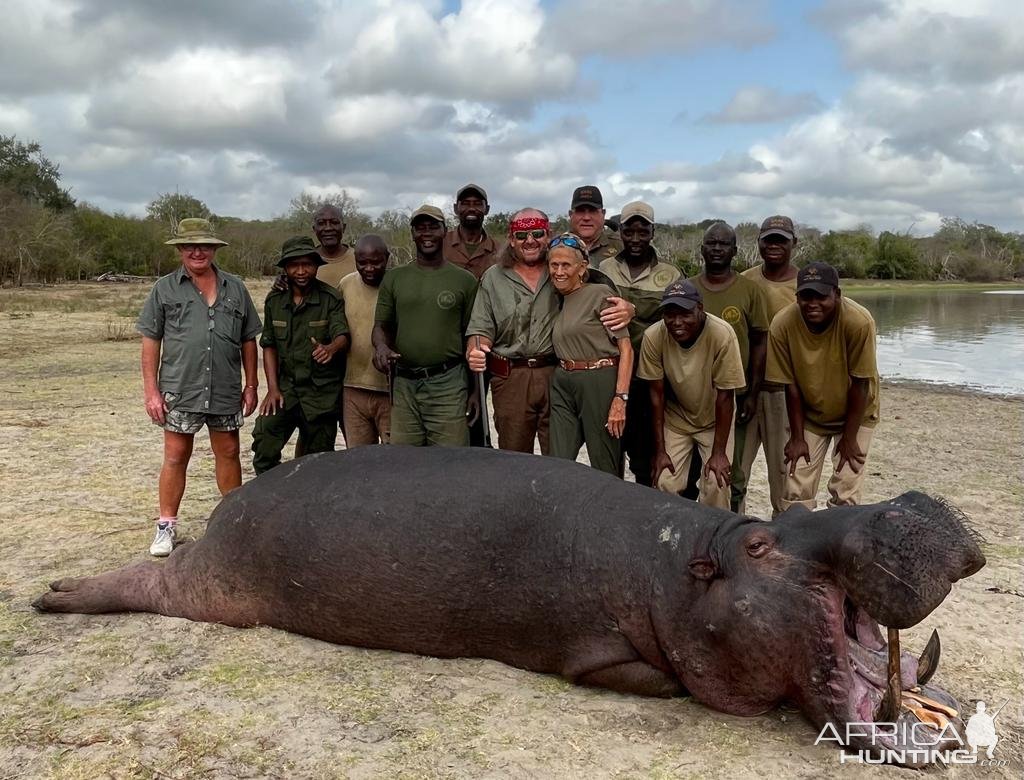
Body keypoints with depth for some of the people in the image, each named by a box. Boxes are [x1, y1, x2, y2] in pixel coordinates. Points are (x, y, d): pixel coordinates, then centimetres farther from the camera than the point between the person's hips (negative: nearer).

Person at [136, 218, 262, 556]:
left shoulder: (235, 288, 7)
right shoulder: (165, 288, 2)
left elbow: (248, 340, 11)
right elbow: (150, 342, 1)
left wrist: (251, 385, 7)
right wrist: (151, 391, -5)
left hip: (226, 392, 2)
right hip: (180, 391, -2)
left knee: (228, 453, 11)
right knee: (175, 456, 4)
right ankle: (166, 526, 14)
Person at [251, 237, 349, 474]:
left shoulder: (331, 299, -6)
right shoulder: (274, 301, 7)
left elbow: (343, 336, -17)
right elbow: (269, 346, 10)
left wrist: (331, 348, -42)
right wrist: (273, 388, 0)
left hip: (322, 393, -3)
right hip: (285, 389, 3)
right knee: (264, 448, -12)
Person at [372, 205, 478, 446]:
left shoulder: (465, 280, 5)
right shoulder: (394, 278, 11)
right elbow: (381, 325, 13)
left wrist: (475, 390, 3)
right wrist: (381, 346, -11)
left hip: (448, 384, -2)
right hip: (404, 383, 2)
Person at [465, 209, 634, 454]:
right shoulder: (493, 278, 7)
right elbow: (481, 329, 5)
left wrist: (627, 308, -18)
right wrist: (475, 352, -17)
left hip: (557, 375, 0)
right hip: (510, 378, 1)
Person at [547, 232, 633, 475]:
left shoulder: (600, 293, -6)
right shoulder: (556, 299, 14)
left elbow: (626, 348, -11)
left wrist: (620, 398, -18)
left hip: (599, 381, -6)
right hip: (562, 384, 6)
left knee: (605, 466, 4)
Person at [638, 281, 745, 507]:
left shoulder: (722, 335, -28)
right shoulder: (653, 336, -22)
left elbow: (725, 396, -20)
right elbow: (656, 394, -12)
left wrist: (719, 452, -17)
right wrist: (660, 451, -10)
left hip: (715, 420, -1)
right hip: (675, 419, 1)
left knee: (717, 484, -12)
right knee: (665, 484, -6)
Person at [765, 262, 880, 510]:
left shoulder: (859, 322, -29)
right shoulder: (782, 325, -23)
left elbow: (860, 383, -20)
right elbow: (790, 385, -12)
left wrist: (849, 438, -13)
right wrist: (797, 437, -7)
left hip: (854, 414, -2)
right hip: (808, 415, 2)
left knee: (845, 494, -6)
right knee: (796, 491, -1)